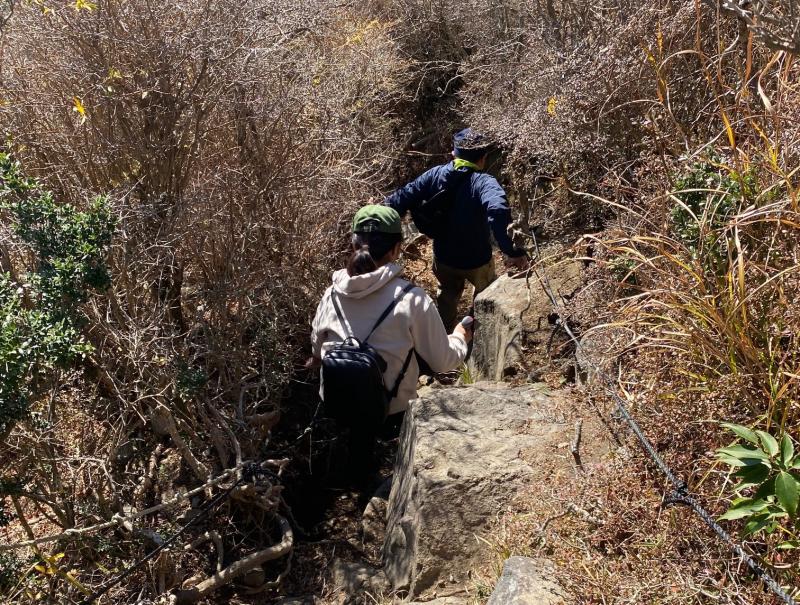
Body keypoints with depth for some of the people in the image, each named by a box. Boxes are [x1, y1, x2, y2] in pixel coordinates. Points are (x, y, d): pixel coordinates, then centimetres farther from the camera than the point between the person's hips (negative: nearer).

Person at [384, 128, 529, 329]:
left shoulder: (435, 174, -12)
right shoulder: (484, 182, -26)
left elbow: (403, 198, -11)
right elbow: (498, 212, -45)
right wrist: (513, 251, -47)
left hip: (443, 258, 3)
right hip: (476, 261, -3)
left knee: (447, 294, 32)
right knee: (487, 293, 29)